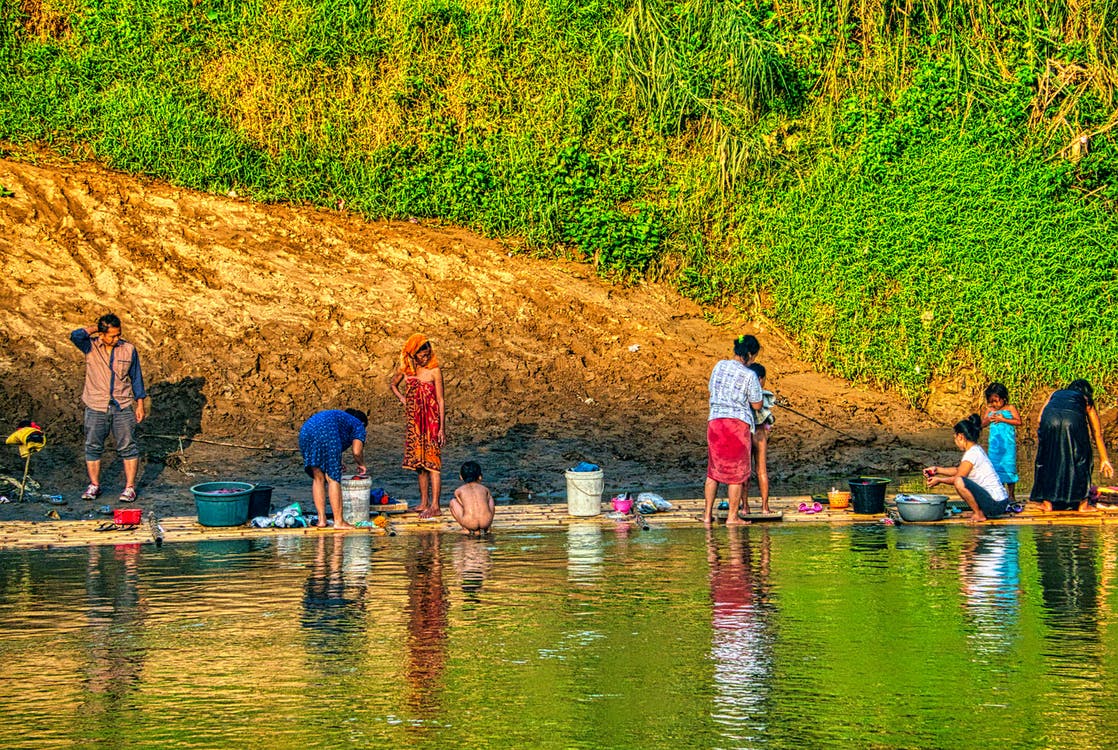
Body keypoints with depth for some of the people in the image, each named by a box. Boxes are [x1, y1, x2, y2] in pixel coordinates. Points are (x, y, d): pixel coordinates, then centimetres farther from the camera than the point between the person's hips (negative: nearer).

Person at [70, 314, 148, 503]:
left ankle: (130, 487, 6)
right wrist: (94, 329, -8)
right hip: (96, 408, 0)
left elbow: (136, 377, 9)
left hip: (123, 407, 0)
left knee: (127, 447, 0)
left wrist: (140, 404, 7)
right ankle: (94, 485, 18)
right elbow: (76, 336, -23)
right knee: (93, 447, 6)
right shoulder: (91, 347, -2)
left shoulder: (128, 350, 1)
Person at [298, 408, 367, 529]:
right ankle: (338, 521, 2)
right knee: (333, 479, 1)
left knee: (318, 478, 14)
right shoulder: (358, 425, 23)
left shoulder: (340, 416, 41)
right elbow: (357, 452, 7)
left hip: (305, 432, 6)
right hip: (325, 433, -6)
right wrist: (361, 465, 29)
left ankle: (321, 519, 12)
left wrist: (336, 465, 42)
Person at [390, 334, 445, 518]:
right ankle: (424, 502, 19)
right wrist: (402, 399, 8)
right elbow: (393, 384, 25)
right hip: (414, 423, 5)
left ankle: (435, 506, -9)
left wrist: (442, 428, -11)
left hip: (431, 422, -5)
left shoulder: (434, 371, -9)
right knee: (418, 463, 10)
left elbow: (441, 401, -8)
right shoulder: (406, 369, 4)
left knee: (432, 463, -8)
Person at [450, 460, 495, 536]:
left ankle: (467, 529, 14)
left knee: (453, 502, 24)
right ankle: (485, 529, 20)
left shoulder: (458, 491, 17)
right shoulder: (485, 489, 22)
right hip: (486, 521, 2)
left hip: (470, 523, -2)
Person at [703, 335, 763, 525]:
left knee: (713, 470, 15)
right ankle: (732, 517, 7)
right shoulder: (749, 376, -10)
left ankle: (707, 514, 16)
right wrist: (759, 388, 17)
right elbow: (757, 405, -1)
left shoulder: (719, 366, 6)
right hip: (738, 423, -5)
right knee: (736, 473, 5)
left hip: (715, 421, 5)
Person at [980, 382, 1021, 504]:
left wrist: (1003, 419, -14)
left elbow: (1018, 422, -9)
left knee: (1008, 467, -4)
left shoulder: (1010, 408, -1)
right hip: (994, 444, 4)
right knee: (995, 467, 3)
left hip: (1008, 444, -4)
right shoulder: (990, 410, 9)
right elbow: (983, 424, 12)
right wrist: (989, 419, -9)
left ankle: (1011, 495, 4)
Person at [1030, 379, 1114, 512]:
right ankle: (1082, 503, 17)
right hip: (1074, 420, -1)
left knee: (1047, 459, 16)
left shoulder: (1056, 394, 39)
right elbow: (1097, 434, 37)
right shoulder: (1086, 400, 34)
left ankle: (1047, 502, 17)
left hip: (1050, 418, 1)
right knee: (1080, 459, 15)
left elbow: (1040, 420, 24)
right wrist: (1104, 460, 43)